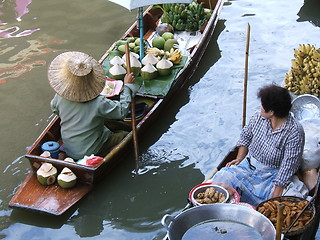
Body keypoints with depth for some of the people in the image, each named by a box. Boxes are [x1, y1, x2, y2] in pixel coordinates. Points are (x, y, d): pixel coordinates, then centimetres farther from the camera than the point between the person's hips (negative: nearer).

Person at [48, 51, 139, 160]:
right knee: (125, 135, 7)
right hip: (90, 151, -6)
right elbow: (122, 111, -16)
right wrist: (127, 86, -7)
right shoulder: (99, 103, -30)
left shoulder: (59, 97, -16)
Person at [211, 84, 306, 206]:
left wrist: (276, 195, -23)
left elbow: (288, 166, -20)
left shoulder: (294, 132, -21)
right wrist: (239, 159, 1)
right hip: (249, 165, 5)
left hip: (271, 175, -4)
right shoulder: (258, 118, -5)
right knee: (222, 178, -17)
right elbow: (245, 137, 15)